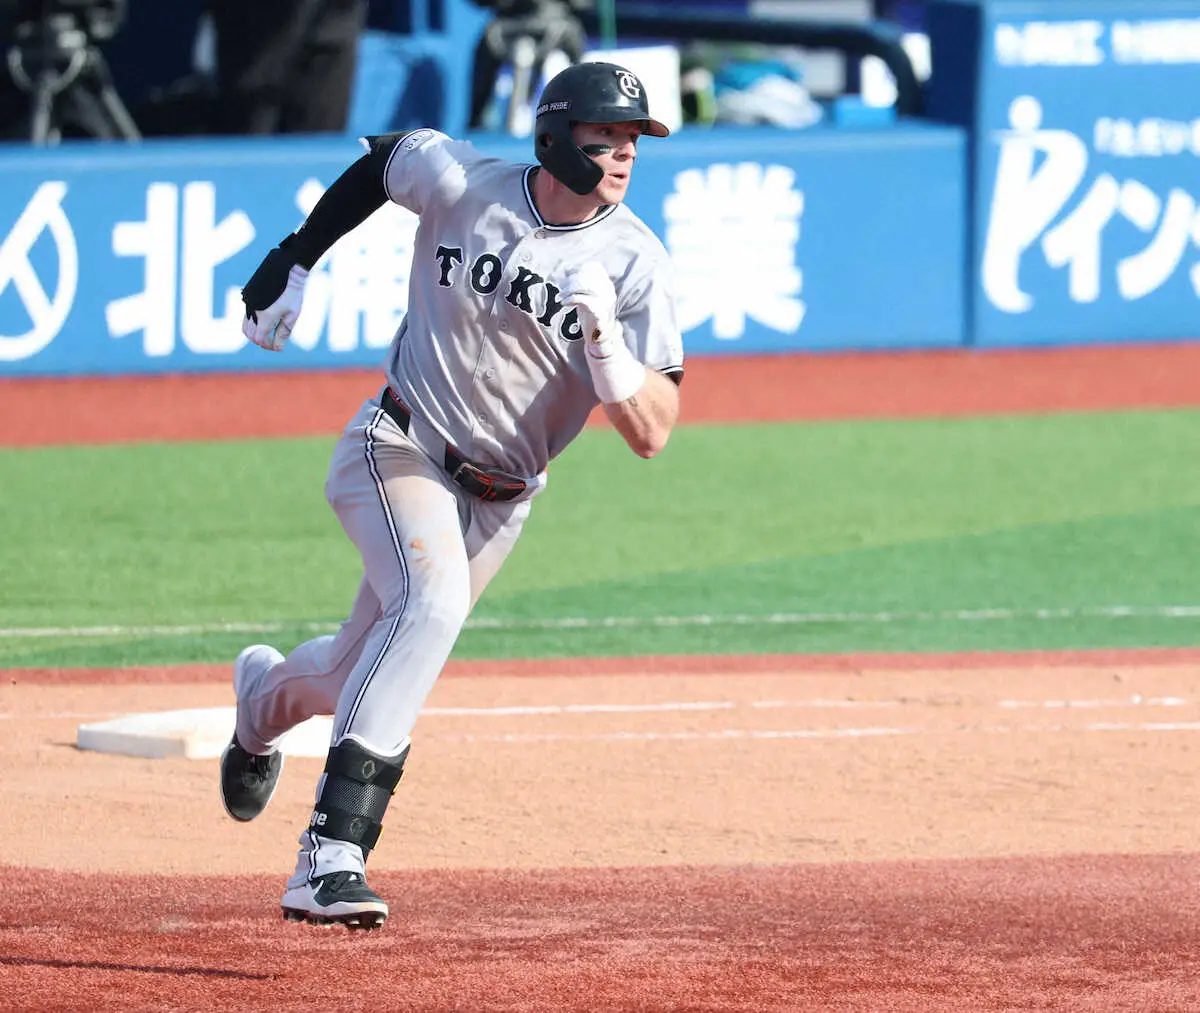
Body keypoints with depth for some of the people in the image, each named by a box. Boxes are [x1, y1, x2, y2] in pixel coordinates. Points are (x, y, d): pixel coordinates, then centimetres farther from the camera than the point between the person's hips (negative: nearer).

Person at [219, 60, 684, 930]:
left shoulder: (637, 265, -14)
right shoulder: (459, 182, -14)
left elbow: (650, 433, -20)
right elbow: (381, 158, 11)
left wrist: (602, 335, -35)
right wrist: (293, 263, 12)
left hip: (499, 499, 3)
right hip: (401, 451, -3)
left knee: (360, 679, 15)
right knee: (433, 598, -32)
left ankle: (267, 695, 55)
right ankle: (330, 861, -39)